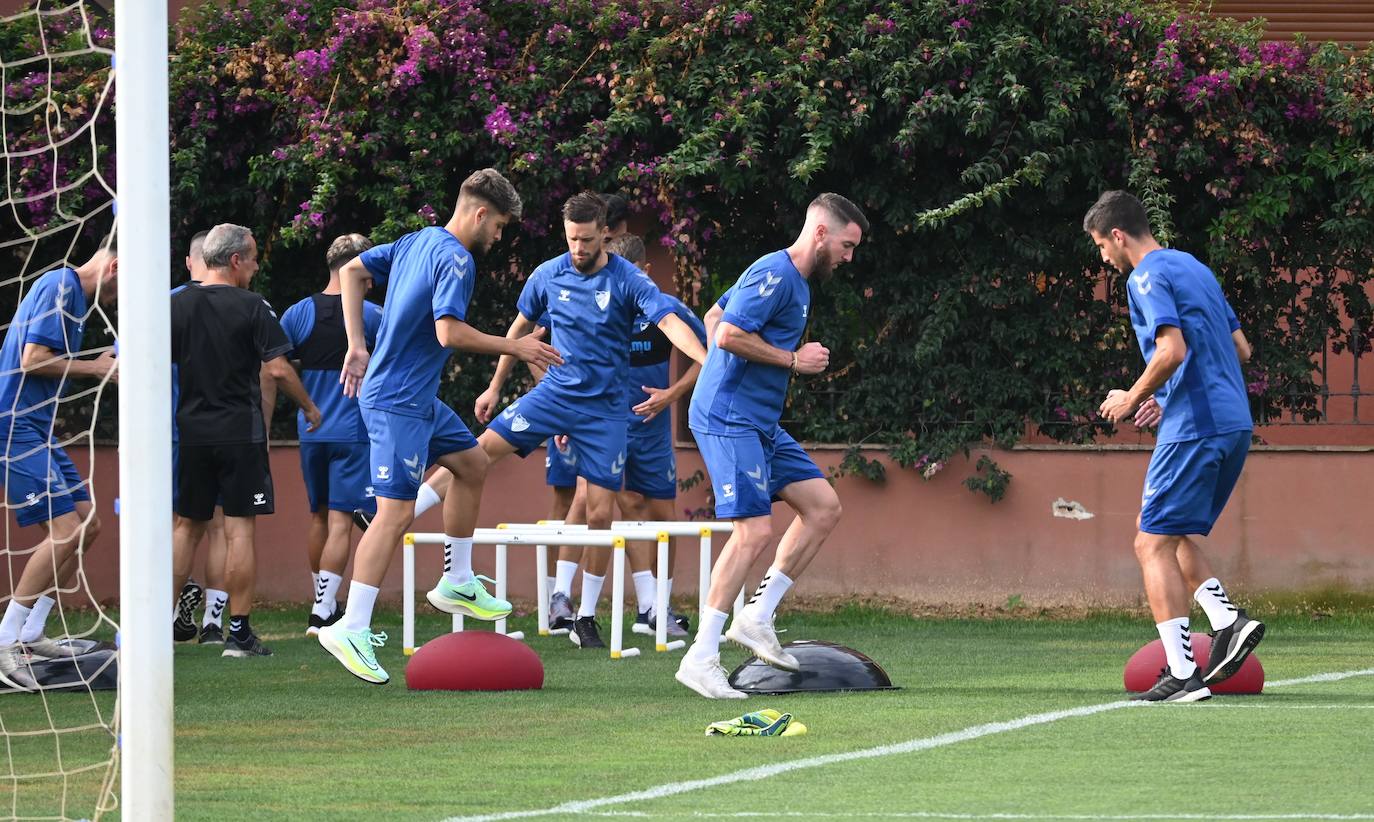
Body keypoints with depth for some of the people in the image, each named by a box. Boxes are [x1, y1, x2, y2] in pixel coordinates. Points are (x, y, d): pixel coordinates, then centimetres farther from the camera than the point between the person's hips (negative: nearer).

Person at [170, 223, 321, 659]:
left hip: (192, 431, 4)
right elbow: (278, 368, -11)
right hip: (240, 432, -4)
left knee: (187, 526, 13)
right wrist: (309, 407, 4)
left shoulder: (178, 305, 5)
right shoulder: (251, 307, -8)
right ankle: (239, 634, -5)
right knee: (240, 529, -2)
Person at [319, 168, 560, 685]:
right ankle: (351, 630, -16)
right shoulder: (455, 259, -16)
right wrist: (515, 348, -15)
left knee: (472, 464, 22)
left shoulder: (417, 242, 11)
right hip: (398, 403, -10)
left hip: (418, 399, 10)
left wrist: (358, 347, 14)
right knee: (396, 512, -12)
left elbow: (353, 269, 17)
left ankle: (457, 583, 30)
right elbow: (449, 332, -26)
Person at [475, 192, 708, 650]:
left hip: (605, 406, -2)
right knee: (482, 451, -16)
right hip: (555, 390, 2)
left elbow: (670, 324, -22)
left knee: (599, 515, -3)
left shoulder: (628, 281, -10)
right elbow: (521, 327, 16)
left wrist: (707, 360, -40)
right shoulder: (548, 276, 0)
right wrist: (495, 387, 20)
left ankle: (586, 618, 7)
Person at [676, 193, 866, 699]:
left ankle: (756, 619, 9)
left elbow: (713, 320, 27)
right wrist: (793, 360, -14)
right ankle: (701, 657, -14)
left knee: (824, 507, 7)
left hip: (761, 424, 11)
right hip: (730, 422, -11)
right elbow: (727, 335, -23)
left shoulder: (793, 279, 18)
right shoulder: (774, 275, -14)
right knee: (754, 530, -17)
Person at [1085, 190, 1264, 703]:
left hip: (1193, 428, -9)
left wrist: (1132, 399, -7)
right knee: (1172, 535, 20)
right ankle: (1227, 620, 1)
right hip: (1234, 422, 9)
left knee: (1153, 544, -5)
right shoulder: (1193, 268, 20)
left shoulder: (1147, 277, -8)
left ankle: (1183, 674, -11)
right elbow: (1240, 348, 23)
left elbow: (1172, 351, -22)